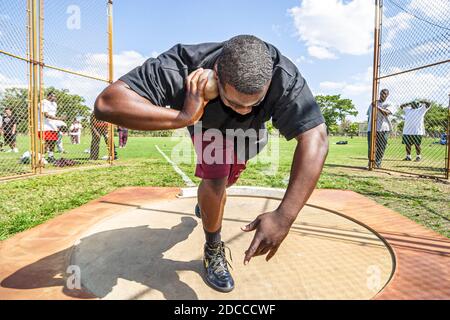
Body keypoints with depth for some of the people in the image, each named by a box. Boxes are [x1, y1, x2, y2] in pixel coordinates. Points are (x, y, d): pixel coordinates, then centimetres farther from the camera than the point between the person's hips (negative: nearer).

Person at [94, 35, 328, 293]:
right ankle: (213, 250, 5)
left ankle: (206, 202, 58)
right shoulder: (181, 69, -44)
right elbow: (107, 103, -50)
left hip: (249, 133, 3)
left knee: (226, 181, 20)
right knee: (216, 179, -23)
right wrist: (183, 118, -62)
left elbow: (314, 138, -50)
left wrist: (285, 217, -59)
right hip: (208, 127, -2)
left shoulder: (283, 77, -43)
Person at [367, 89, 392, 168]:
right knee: (371, 147, -2)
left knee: (381, 148, -1)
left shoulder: (388, 105, 5)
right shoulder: (373, 103, 17)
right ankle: (370, 162, 10)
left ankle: (378, 163, 11)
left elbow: (386, 113, -17)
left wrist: (378, 107, -28)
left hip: (383, 129, -2)